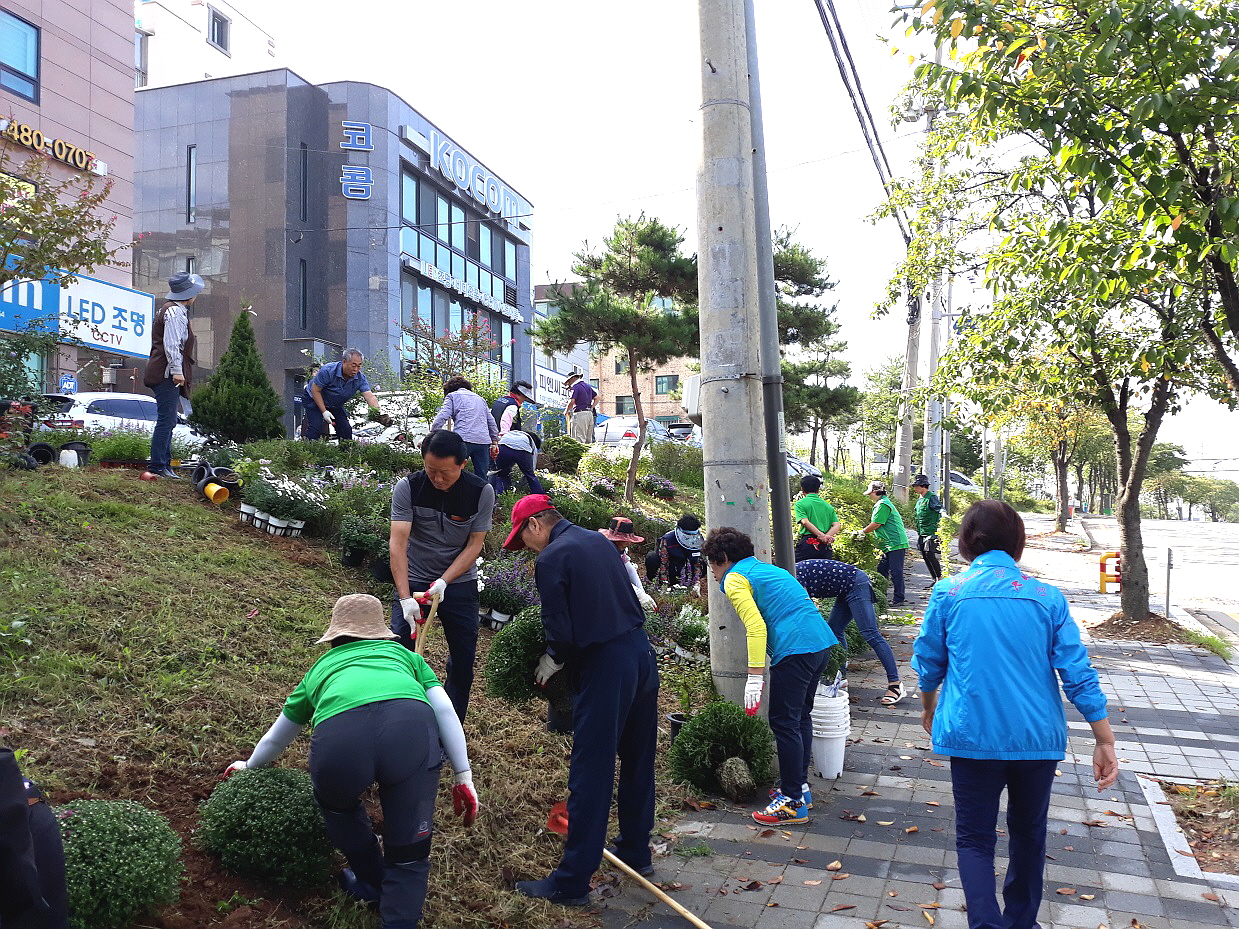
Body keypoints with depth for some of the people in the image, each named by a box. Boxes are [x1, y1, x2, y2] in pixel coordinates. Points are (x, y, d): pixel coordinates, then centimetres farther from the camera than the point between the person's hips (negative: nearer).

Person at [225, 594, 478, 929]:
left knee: (338, 810, 35)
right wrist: (463, 776, 21)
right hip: (411, 724, -1)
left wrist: (250, 765, 72)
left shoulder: (319, 669, 39)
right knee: (409, 854, 15)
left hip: (338, 735, 2)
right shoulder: (403, 654, 37)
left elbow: (276, 738, 53)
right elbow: (444, 710, 21)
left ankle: (373, 883, 50)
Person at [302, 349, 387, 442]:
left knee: (346, 430, -3)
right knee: (316, 427, -22)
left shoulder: (360, 378, -18)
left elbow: (369, 396, -27)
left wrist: (379, 413, -46)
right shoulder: (328, 371, -30)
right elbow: (315, 390, -22)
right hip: (313, 399, -5)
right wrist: (324, 411, -26)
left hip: (335, 405, 5)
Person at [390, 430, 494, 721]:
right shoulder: (408, 487, -15)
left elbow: (475, 544, -10)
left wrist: (444, 581, -22)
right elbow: (398, 542, -20)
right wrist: (405, 598, -29)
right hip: (413, 581, -1)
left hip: (459, 582, 1)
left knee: (463, 661, 6)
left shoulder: (482, 492, -14)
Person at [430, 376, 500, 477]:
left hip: (463, 439, -5)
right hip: (483, 441, 5)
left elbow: (442, 418, -1)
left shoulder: (452, 396, 13)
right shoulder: (480, 398, 28)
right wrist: (495, 442, 28)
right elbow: (492, 422, 25)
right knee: (481, 478, 5)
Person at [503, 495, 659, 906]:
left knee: (590, 775, -1)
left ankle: (571, 883, 7)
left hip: (604, 667, -8)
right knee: (638, 761, 20)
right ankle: (636, 852, 36)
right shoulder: (598, 540, 11)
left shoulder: (551, 559, -12)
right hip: (641, 652, 8)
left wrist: (551, 661, 6)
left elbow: (562, 633, -16)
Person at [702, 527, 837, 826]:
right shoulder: (767, 569, 25)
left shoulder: (735, 579, -1)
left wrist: (755, 676, -15)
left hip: (794, 650, -10)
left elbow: (756, 627, -14)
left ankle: (794, 803, 2)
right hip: (822, 641, 10)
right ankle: (800, 786, 29)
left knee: (784, 723, -2)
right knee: (801, 717, 19)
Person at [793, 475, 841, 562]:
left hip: (807, 543, -4)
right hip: (825, 546, 4)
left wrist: (822, 536, -17)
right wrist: (827, 536, -10)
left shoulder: (800, 504, 3)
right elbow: (837, 525, 4)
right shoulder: (828, 506, 17)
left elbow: (805, 522, -13)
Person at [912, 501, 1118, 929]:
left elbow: (928, 661, 4)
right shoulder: (1048, 597, -3)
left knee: (974, 837, 9)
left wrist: (928, 707, 23)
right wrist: (1105, 741, 2)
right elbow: (1078, 674, -5)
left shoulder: (948, 593, -5)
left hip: (973, 735, -2)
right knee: (1028, 832, 22)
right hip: (1038, 737, 2)